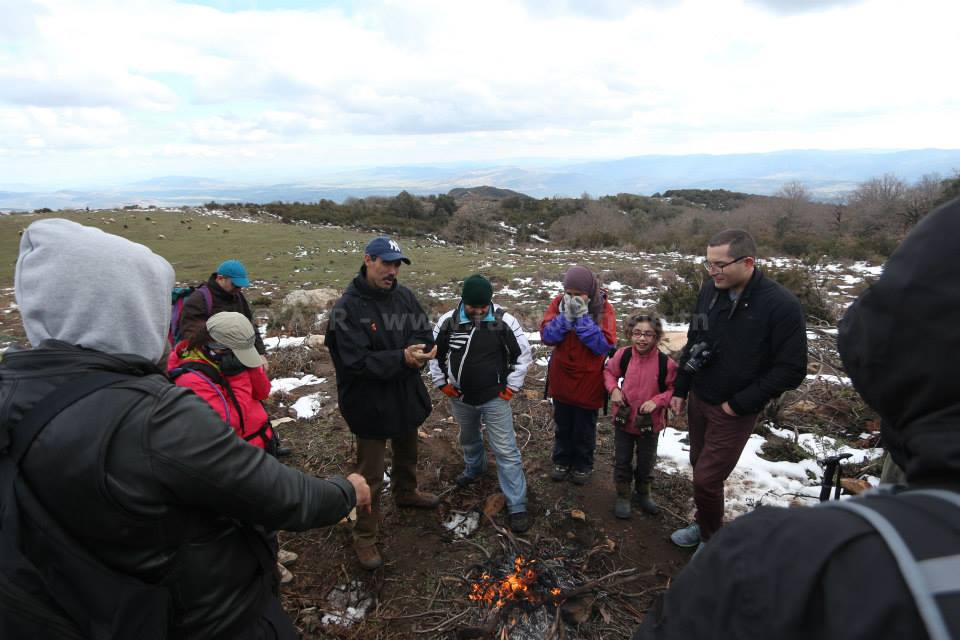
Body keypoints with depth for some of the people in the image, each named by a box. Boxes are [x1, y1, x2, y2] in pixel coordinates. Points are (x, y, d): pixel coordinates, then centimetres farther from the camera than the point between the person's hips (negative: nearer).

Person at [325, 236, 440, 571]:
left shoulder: (404, 295, -4)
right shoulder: (347, 308, -22)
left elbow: (425, 334, -1)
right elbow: (356, 361, -26)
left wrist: (416, 351, -23)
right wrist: (401, 357, -35)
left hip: (407, 395, 6)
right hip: (371, 402, -6)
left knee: (407, 454, 29)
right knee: (370, 475, 7)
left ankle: (405, 493, 57)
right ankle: (365, 537, 27)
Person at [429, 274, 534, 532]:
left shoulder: (504, 321, -16)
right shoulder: (448, 322, -10)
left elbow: (523, 353, -4)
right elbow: (434, 352, 6)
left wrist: (512, 386, -5)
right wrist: (442, 383, 3)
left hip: (495, 398, -3)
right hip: (460, 398, 3)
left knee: (506, 450, -1)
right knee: (469, 438, 27)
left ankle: (517, 505, 10)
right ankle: (474, 468, 57)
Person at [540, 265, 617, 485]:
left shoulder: (603, 309, -14)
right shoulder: (559, 303, -9)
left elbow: (605, 345, -22)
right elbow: (546, 336, -16)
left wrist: (582, 317, -28)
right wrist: (566, 315, -28)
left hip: (588, 380, -2)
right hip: (561, 378, 2)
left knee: (585, 428, 16)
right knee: (562, 425, 20)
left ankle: (583, 465, 38)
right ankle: (562, 461, 41)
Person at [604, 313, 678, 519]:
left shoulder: (666, 363, -19)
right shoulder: (623, 355, -13)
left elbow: (674, 389, -7)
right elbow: (609, 372, 6)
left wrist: (657, 401, -21)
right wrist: (613, 389, -11)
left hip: (650, 422, -1)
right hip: (624, 418, 1)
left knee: (646, 462, 18)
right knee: (622, 460, 13)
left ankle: (643, 494, 43)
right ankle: (623, 496, 33)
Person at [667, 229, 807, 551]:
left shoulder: (782, 306, -21)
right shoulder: (710, 289, -3)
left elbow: (791, 370, -18)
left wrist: (739, 403, -16)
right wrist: (680, 389, 9)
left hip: (734, 412, -6)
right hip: (698, 400, 6)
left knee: (707, 478, -3)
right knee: (700, 468, 18)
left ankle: (711, 540, 23)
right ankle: (705, 525, 41)